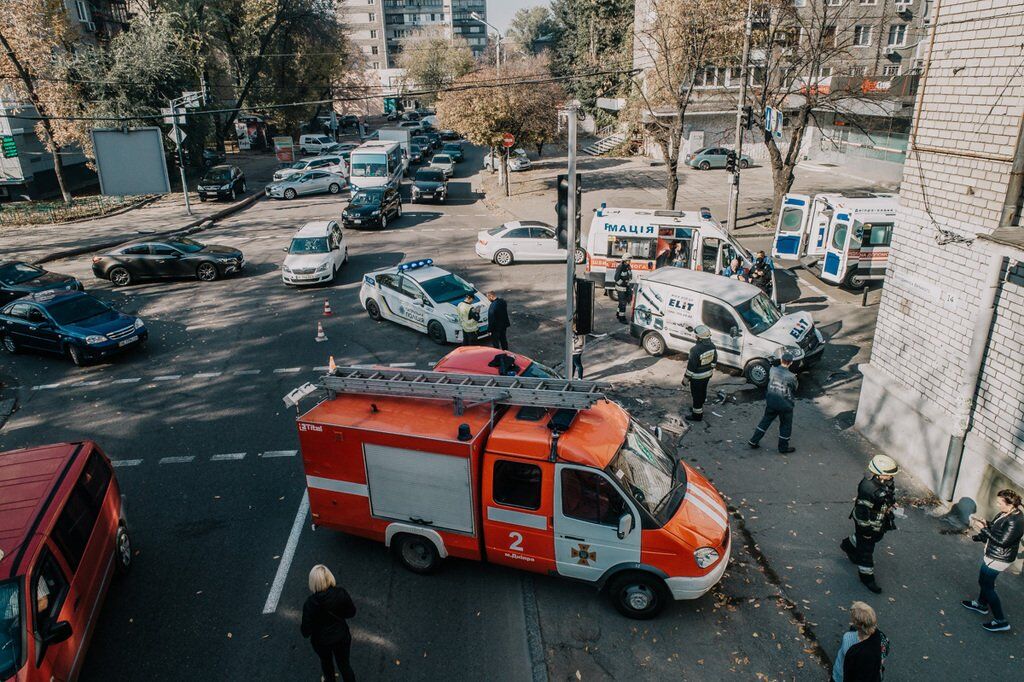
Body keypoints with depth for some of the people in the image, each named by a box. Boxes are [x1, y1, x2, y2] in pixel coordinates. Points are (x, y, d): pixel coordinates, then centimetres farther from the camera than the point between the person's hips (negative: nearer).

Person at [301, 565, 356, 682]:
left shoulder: (310, 603, -30)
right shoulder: (341, 593, -26)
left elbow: (306, 631, -21)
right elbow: (351, 612, -9)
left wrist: (302, 628, 1)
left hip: (321, 641, 0)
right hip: (341, 637, 0)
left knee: (326, 662, 31)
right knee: (344, 664, 24)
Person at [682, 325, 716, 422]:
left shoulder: (696, 350, -33)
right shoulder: (712, 346, -10)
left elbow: (691, 366, -25)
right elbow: (714, 359, 5)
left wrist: (686, 377, -12)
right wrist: (711, 370, 21)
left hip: (697, 376, -7)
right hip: (708, 374, 7)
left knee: (697, 395, 9)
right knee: (702, 392, 25)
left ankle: (697, 415, 23)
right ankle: (699, 408, 45)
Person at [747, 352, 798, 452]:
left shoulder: (772, 370, -11)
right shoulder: (791, 377, -23)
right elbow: (794, 388, -6)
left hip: (771, 402, 4)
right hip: (785, 405, -4)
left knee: (765, 421, 20)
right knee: (785, 425, 16)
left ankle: (753, 441, 25)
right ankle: (783, 447, 28)